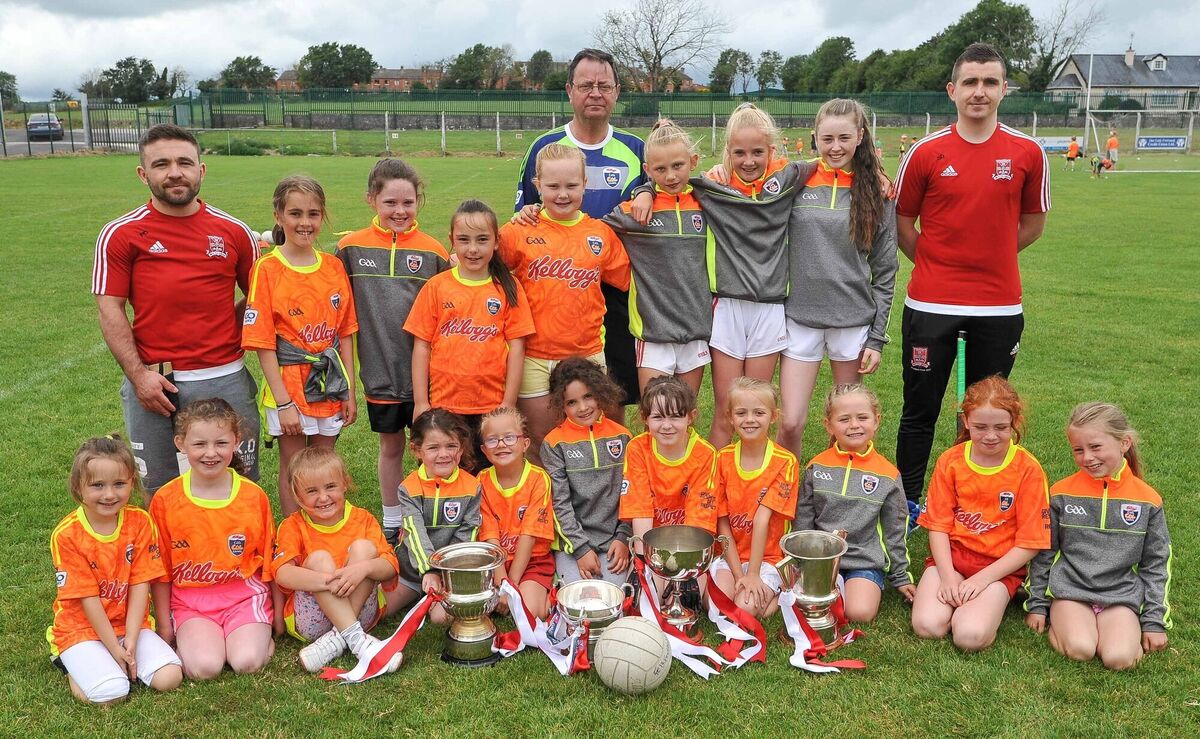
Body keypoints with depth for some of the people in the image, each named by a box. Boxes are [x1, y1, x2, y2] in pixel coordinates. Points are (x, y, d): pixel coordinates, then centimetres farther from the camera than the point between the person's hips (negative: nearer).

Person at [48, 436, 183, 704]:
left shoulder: (140, 522, -6)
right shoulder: (66, 534, -14)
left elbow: (140, 584, -7)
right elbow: (87, 598, -13)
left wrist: (130, 640, -14)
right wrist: (115, 649, -14)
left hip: (129, 624, 3)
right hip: (82, 629, -3)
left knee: (170, 678, -16)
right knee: (111, 692, -25)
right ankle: (74, 665, 7)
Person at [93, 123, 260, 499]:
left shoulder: (234, 231, 4)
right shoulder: (120, 234, 0)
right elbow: (110, 310, -2)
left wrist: (229, 339, -1)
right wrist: (138, 374, -10)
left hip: (226, 380, 1)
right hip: (153, 383, 0)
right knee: (158, 492, 13)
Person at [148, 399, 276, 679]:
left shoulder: (254, 496, -4)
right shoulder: (164, 501, -5)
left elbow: (269, 559, 5)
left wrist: (277, 615, 9)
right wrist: (164, 625, 6)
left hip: (245, 594, 0)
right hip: (190, 600, 0)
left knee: (248, 662, -22)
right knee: (203, 667, -23)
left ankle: (258, 632, 10)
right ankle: (190, 637, 9)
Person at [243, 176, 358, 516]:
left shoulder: (334, 266, 4)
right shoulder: (267, 269, -9)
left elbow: (345, 333, 7)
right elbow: (263, 343, -11)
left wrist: (350, 391, 4)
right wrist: (283, 402, -14)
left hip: (330, 385, 4)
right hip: (289, 387, -4)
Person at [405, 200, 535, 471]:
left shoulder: (508, 289, 0)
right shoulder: (436, 287, 0)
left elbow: (516, 346, 0)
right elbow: (421, 345, 2)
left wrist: (509, 403, -4)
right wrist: (420, 402, -1)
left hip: (492, 407, 0)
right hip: (443, 404, 0)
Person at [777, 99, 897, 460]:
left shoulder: (875, 193, 1)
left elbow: (885, 271, 3)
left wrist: (877, 336, 0)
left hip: (854, 320, 0)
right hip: (800, 317, 0)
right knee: (791, 423, -2)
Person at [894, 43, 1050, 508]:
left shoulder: (1027, 152, 0)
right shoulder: (926, 152, -3)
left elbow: (1032, 224, 12)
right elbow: (902, 223, 7)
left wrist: (986, 256, 8)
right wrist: (937, 264, 6)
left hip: (1000, 305, 1)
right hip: (931, 304, -1)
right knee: (920, 412, 6)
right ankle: (908, 504, 21)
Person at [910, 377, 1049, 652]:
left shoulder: (1028, 470, -8)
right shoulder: (950, 461, 0)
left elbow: (1030, 543, -6)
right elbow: (939, 525, 1)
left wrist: (983, 578, -13)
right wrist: (947, 575, -13)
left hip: (1000, 565, -2)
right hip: (951, 555, 2)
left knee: (970, 636, -26)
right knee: (928, 626, -22)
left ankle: (993, 600, 4)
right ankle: (955, 595, 7)